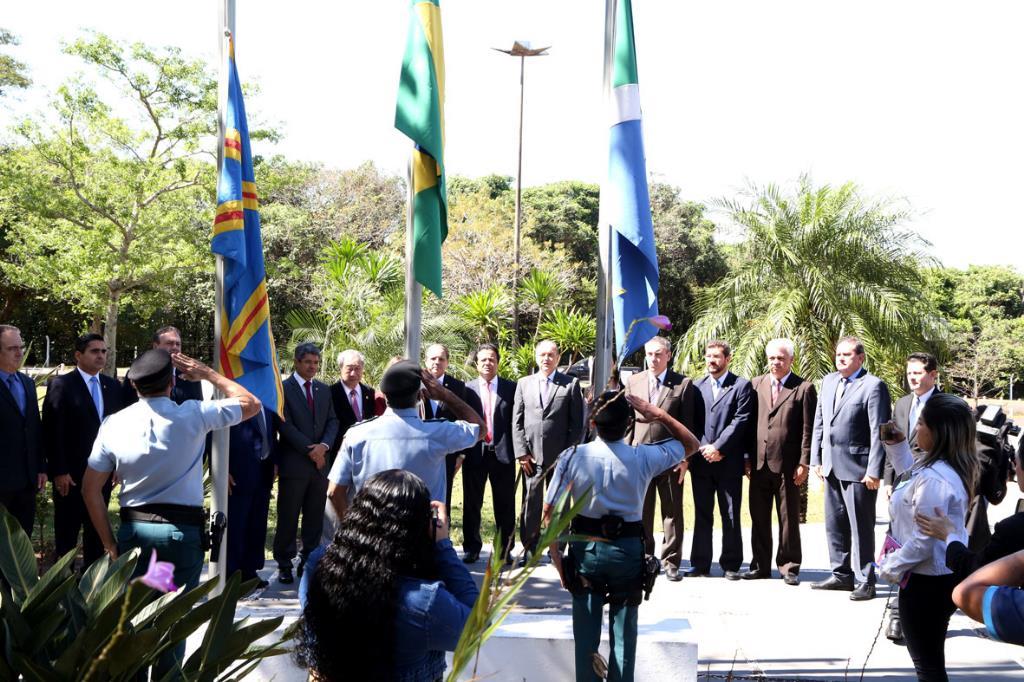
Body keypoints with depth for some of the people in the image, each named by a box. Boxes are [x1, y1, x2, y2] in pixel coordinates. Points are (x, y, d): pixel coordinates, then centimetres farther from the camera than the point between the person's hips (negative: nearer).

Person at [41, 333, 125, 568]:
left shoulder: (112, 386, 8)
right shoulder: (61, 385, -7)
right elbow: (51, 432, -10)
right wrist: (58, 471, -14)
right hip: (70, 473, -5)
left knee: (97, 530, 12)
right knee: (67, 532, 5)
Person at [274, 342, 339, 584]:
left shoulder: (324, 390, 15)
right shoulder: (283, 388, -3)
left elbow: (332, 421, 9)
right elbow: (285, 425, -10)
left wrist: (324, 446, -9)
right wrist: (310, 451, -12)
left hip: (320, 462, 5)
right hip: (293, 464, -5)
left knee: (315, 518, 8)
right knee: (288, 518, 1)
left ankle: (309, 561, 16)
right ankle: (284, 565, 10)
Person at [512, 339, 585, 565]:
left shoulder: (571, 385, 3)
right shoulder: (524, 384, 10)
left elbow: (577, 424, 0)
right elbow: (517, 422, 8)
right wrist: (522, 452, -1)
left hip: (560, 456, -1)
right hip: (531, 456, 2)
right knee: (530, 504, 3)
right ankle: (529, 549, 11)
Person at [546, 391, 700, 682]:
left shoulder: (573, 457, -12)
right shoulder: (643, 458, -12)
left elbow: (550, 511, -11)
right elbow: (692, 444, 4)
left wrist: (556, 557, -3)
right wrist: (659, 414, -3)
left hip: (585, 549, 0)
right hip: (628, 551, 0)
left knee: (586, 633, 11)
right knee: (624, 633, 11)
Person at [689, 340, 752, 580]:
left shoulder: (741, 386, 1)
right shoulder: (697, 386, 11)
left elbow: (740, 421, -7)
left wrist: (718, 447, -12)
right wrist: (701, 448, -5)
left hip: (729, 460, -3)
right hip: (701, 459, 3)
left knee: (731, 515, 3)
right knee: (702, 514, 8)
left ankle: (731, 564, 10)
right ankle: (700, 564, 13)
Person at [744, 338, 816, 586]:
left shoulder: (804, 388, -2)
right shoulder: (755, 384, 10)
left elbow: (808, 429, -4)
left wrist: (804, 463, -9)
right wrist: (747, 458, 5)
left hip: (788, 465, -4)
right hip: (759, 463, 4)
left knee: (789, 518, 4)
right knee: (759, 518, 10)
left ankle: (789, 567, 13)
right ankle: (760, 565, 20)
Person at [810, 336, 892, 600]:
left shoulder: (874, 386, -10)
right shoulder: (828, 381, 12)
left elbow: (879, 432, -13)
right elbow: (819, 423, 16)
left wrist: (874, 471, -16)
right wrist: (816, 459, 11)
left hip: (857, 468, -7)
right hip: (831, 467, 7)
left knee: (861, 526, 0)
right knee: (834, 524, 14)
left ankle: (865, 581, 8)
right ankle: (842, 575, 26)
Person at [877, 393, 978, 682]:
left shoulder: (934, 479, -29)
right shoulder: (949, 467, 3)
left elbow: (923, 541, -28)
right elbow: (912, 476, 26)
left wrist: (890, 568, -14)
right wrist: (897, 445, 13)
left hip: (927, 582, -10)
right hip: (943, 574, 10)